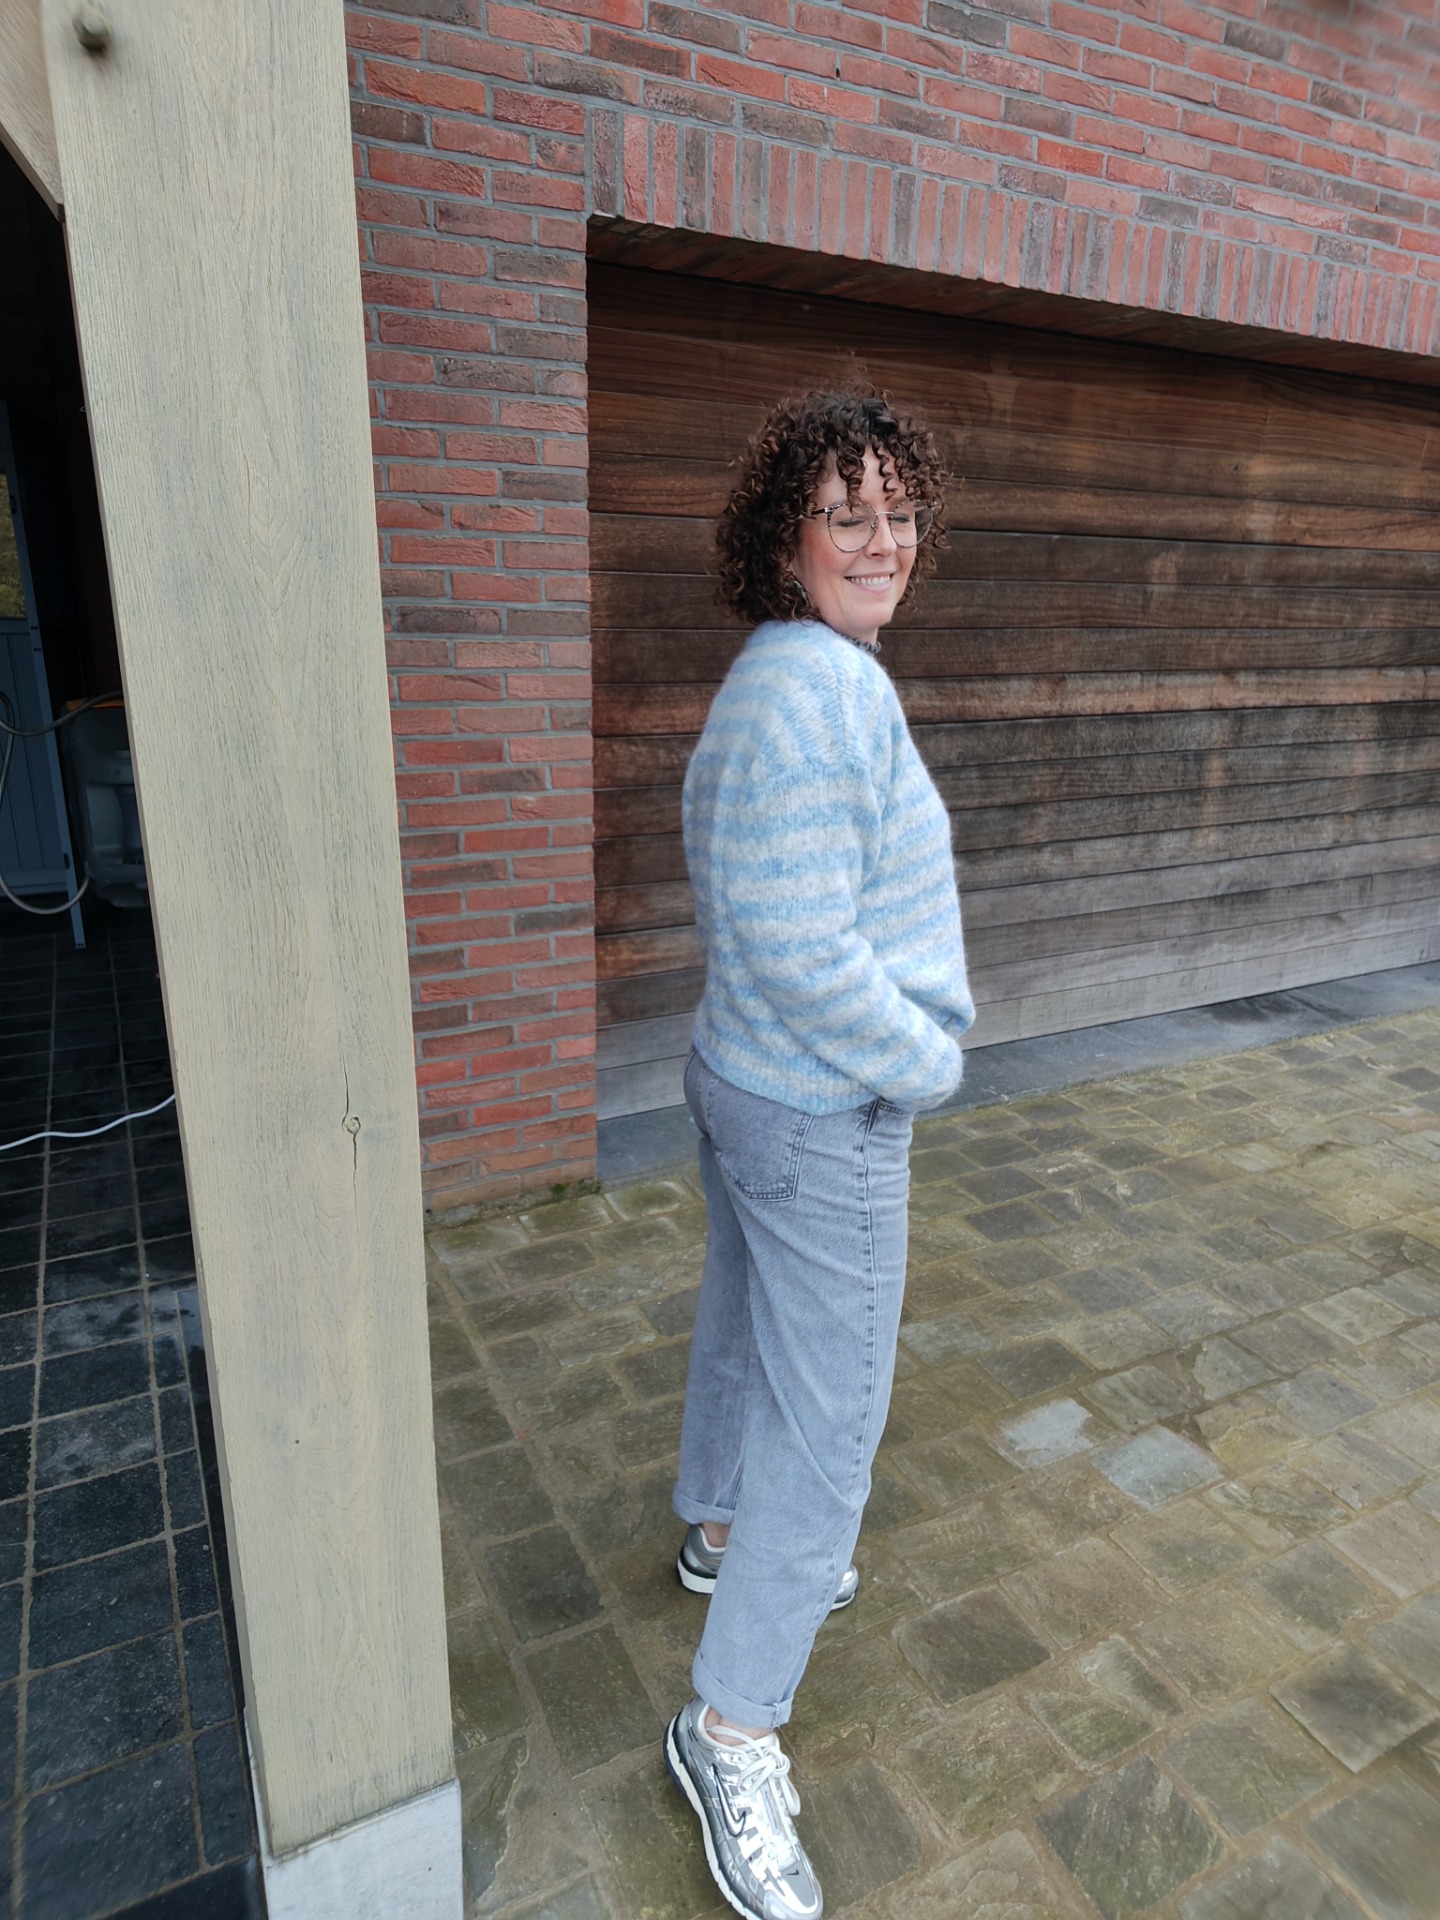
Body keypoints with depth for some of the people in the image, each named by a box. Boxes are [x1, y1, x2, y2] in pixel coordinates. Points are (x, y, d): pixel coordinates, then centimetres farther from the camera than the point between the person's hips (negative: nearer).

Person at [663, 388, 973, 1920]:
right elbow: (801, 954, -29)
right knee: (829, 1415, 4)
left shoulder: (761, 676, 7)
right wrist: (929, 1062, -13)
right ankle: (731, 1730, 23)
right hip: (825, 1117, -10)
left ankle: (720, 1533, 53)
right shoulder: (826, 688, -24)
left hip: (737, 1078, 10)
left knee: (744, 1323, 27)